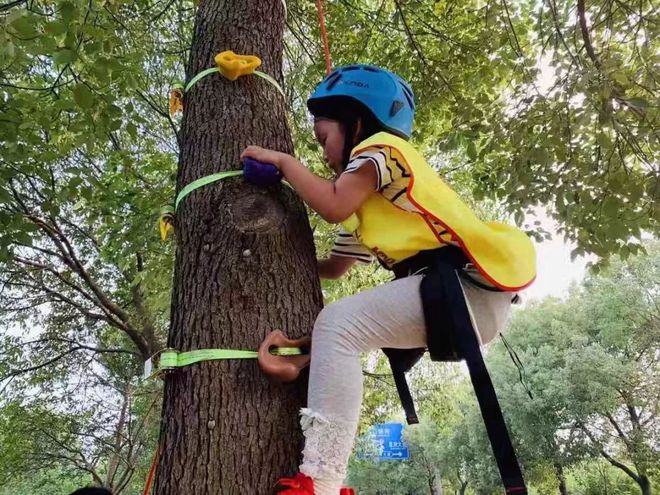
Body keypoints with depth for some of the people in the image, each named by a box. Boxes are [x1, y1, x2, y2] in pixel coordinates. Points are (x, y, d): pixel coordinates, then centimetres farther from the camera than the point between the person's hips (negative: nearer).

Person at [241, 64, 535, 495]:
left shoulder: (380, 145, 2)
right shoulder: (362, 203, 28)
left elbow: (333, 205, -15)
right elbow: (333, 267, 33)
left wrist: (283, 160, -1)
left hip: (468, 283, -10)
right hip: (450, 296, 10)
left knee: (338, 326, -17)